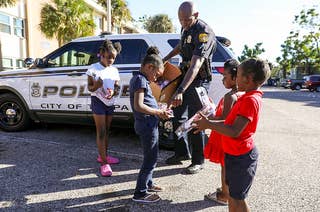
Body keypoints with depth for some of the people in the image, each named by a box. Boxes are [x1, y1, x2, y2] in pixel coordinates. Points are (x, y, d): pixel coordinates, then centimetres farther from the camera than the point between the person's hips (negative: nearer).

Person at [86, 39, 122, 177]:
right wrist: (96, 86, -27)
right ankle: (104, 163, -3)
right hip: (98, 102, -5)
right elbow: (89, 88, -5)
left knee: (106, 131, 14)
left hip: (110, 103, 5)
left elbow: (117, 88, 4)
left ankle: (103, 156, 29)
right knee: (101, 132, -5)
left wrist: (113, 92, -18)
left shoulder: (114, 70, 5)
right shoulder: (93, 68, -8)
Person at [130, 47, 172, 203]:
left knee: (150, 157, 22)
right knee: (150, 159, 0)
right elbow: (139, 106, -25)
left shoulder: (137, 78, 15)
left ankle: (147, 183, 37)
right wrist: (159, 112, -17)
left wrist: (159, 111, 10)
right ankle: (140, 193, 11)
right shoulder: (141, 80, -16)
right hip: (147, 124, -10)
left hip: (147, 124, 10)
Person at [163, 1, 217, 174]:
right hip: (185, 75, 8)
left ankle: (198, 161, 13)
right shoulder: (185, 28, 4)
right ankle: (182, 153, 29)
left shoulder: (204, 33, -23)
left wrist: (180, 91, -44)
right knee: (178, 116, 12)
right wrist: (165, 59, 25)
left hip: (199, 80, -8)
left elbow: (195, 66, -35)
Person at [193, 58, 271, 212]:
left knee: (237, 198, 5)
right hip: (235, 153, 10)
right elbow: (230, 122, 12)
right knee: (233, 193, 23)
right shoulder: (249, 97, 10)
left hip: (241, 157, -9)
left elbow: (234, 131, -29)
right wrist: (208, 122, 5)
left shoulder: (250, 100, -23)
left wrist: (209, 125, -21)